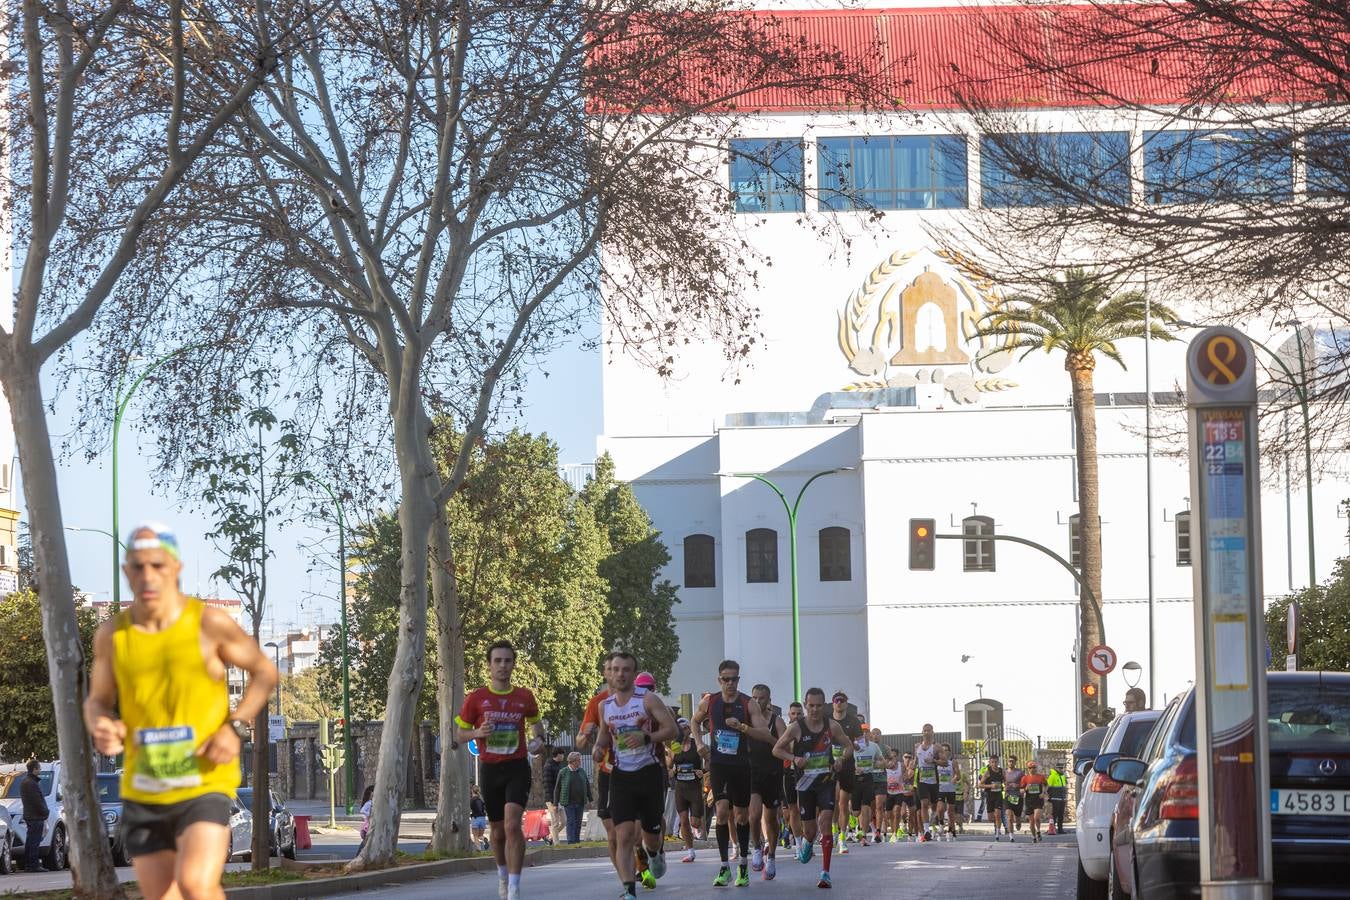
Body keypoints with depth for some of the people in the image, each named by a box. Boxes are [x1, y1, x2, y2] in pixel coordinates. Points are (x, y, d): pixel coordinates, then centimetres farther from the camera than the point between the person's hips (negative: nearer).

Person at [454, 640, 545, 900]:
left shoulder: (524, 697, 3)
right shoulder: (476, 698, -1)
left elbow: (535, 722, 21)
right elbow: (459, 734, 6)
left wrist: (538, 739, 0)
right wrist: (477, 733, -15)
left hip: (518, 768, -1)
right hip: (490, 769, 1)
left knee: (513, 824, -18)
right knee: (497, 830, 11)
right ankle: (502, 874, 39)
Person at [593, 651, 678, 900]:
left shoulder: (648, 700, -7)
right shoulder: (605, 706, 6)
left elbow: (672, 729, -9)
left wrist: (646, 737, -23)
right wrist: (599, 747, 1)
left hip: (649, 774, -2)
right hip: (621, 777, 2)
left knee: (651, 832, 11)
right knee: (624, 836, -15)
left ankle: (654, 852, 50)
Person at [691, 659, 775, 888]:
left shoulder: (749, 704, -6)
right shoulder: (709, 702, 1)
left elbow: (766, 734, -14)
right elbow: (696, 721, 22)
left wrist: (742, 727, -28)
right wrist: (700, 742, 5)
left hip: (741, 764, 0)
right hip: (718, 763, 0)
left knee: (742, 815, 9)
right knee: (722, 811, -15)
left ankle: (744, 866, 23)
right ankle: (725, 867, -12)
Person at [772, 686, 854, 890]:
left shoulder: (832, 726, -3)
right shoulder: (796, 727, -7)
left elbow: (849, 746, 10)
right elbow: (777, 749, 0)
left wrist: (841, 759, -11)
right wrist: (794, 758, -18)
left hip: (826, 780, 0)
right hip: (805, 782, 0)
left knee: (826, 821, -16)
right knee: (810, 829, 6)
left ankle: (825, 873, -15)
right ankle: (807, 842, 47)